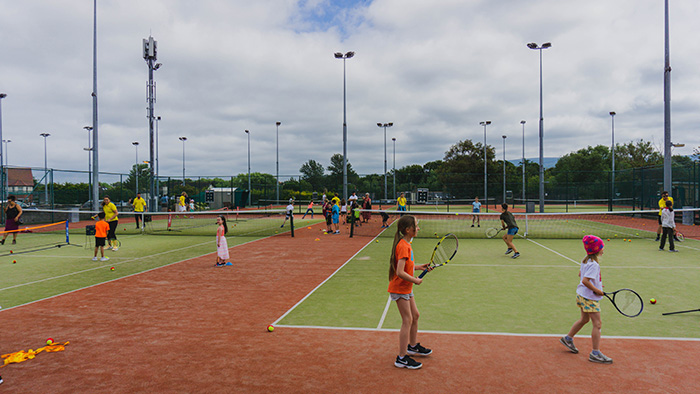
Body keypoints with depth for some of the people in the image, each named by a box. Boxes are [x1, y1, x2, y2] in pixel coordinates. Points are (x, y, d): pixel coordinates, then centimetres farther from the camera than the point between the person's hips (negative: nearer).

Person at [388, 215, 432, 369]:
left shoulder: (406, 244, 7)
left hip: (406, 288, 10)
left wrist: (419, 266, 9)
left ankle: (413, 346, 40)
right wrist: (415, 280, -18)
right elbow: (400, 272, -30)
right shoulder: (403, 246, -25)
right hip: (399, 289, -10)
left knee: (415, 316, 21)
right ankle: (402, 358, 3)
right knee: (407, 320, -5)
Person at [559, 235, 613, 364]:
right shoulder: (594, 264, -23)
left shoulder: (586, 260, 6)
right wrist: (597, 290, -20)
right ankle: (595, 353, 2)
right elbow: (585, 281, -30)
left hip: (582, 295, 10)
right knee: (597, 323, -4)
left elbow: (580, 273, 20)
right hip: (590, 297, -10)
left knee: (584, 319, 23)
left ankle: (568, 338, 36)